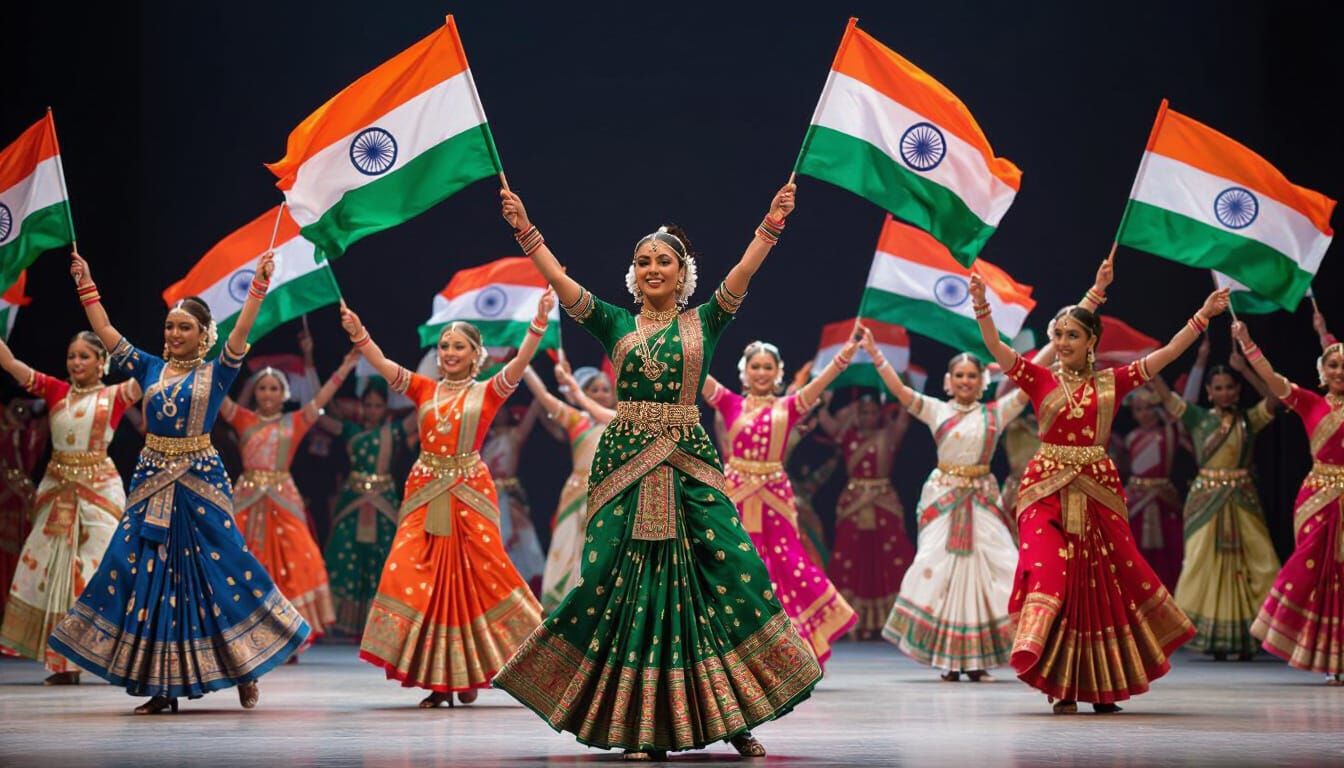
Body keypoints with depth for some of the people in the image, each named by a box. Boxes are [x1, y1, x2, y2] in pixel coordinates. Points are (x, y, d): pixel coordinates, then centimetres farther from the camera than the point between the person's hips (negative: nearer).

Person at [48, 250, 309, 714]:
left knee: (220, 568, -5)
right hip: (152, 480, 4)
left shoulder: (215, 373, 1)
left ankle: (245, 673, 9)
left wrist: (259, 285, -21)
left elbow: (240, 332, -13)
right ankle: (161, 688, 5)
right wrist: (85, 285, 6)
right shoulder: (150, 369, 10)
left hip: (200, 481, -4)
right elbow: (106, 334, 8)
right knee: (146, 573, 0)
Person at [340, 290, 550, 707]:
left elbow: (520, 362, -9)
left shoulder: (487, 392, 5)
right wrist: (357, 332, -16)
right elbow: (382, 364, 0)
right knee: (418, 575, -7)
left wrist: (539, 322, -23)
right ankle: (438, 680, -2)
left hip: (470, 492, -2)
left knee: (475, 576, -8)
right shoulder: (424, 390, 11)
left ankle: (466, 674, 6)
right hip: (425, 492, 2)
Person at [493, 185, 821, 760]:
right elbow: (560, 281, 3)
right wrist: (525, 231, -6)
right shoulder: (616, 325, 11)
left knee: (729, 571, -10)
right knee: (621, 584, -5)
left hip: (689, 464, -1)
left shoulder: (702, 323, 10)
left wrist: (770, 226, -15)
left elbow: (741, 276, -3)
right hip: (625, 463, 1)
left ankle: (732, 719, -2)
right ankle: (644, 729, 2)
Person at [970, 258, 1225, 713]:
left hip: (1098, 491, 2)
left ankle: (1101, 687, 17)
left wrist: (1203, 316, 0)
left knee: (1103, 583, 5)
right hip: (1048, 490, -2)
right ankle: (1062, 687, -11)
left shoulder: (1112, 382, 7)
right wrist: (981, 305, -23)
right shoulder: (1041, 380, 3)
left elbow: (1168, 353, 5)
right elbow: (996, 348, -9)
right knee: (1049, 570, -14)